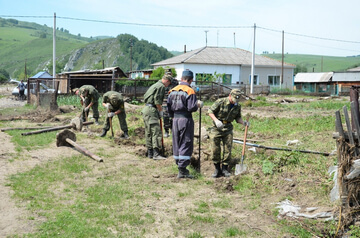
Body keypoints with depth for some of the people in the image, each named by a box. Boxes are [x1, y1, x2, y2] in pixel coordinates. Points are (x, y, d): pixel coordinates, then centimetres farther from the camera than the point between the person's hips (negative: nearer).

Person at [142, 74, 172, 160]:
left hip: (146, 109, 10)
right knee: (156, 131, -12)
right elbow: (157, 101, -17)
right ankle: (156, 154, -17)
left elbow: (145, 96, 23)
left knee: (149, 133, 12)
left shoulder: (155, 85, 22)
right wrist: (161, 111, -4)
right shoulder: (161, 86, -7)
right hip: (151, 111, -10)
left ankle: (150, 153, 17)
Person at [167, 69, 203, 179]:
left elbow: (169, 107, 12)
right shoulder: (190, 91, -11)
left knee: (177, 144, 14)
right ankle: (182, 170, -5)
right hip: (186, 119, -6)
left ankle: (180, 166, 22)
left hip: (175, 119, 6)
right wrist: (198, 105, 2)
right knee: (186, 145, -2)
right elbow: (191, 108, -17)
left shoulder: (173, 91, 9)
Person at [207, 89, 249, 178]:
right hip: (217, 128, -3)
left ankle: (225, 169, 14)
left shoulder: (238, 106, 2)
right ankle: (217, 169, 11)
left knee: (228, 149, 2)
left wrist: (243, 122, -8)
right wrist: (216, 120, -23)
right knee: (215, 149, -1)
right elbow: (210, 111, -10)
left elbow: (238, 117, 13)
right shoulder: (220, 102, -13)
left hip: (228, 128, 4)